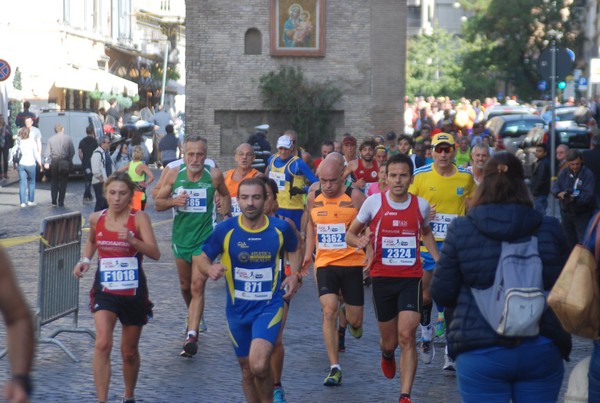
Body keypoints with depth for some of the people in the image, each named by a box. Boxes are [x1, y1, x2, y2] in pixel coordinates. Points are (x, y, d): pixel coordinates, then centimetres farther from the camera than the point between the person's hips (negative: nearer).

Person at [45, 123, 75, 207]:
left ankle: (54, 200, 8)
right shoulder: (68, 138, -2)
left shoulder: (51, 139, 2)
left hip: (54, 161, 2)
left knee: (54, 181, 14)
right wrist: (70, 160, 10)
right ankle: (61, 202, 3)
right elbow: (72, 151, -3)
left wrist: (47, 162, 5)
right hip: (65, 162, -1)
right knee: (63, 182, 5)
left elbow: (48, 152, 1)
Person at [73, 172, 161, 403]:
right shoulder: (96, 219, 1)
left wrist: (132, 240, -36)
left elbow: (155, 254, -21)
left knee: (129, 352, 14)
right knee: (103, 343, -21)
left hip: (133, 292, -1)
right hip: (105, 290, 1)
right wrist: (85, 260, 6)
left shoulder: (139, 219, -10)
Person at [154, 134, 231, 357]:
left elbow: (225, 195, 12)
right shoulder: (174, 174, -6)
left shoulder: (214, 175, -9)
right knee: (185, 285, 18)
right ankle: (194, 320, 44)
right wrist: (173, 201, -19)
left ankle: (191, 335, -18)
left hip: (204, 238, -3)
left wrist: (225, 218, 9)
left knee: (197, 286, -14)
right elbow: (158, 203, 1)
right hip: (181, 237, 3)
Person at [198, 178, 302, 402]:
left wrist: (295, 275, -1)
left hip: (269, 305, -2)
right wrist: (210, 270, -22)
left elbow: (294, 250, 15)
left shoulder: (281, 229, -6)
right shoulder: (225, 230, -9)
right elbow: (203, 259, 1)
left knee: (259, 365, -22)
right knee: (247, 369, 14)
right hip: (238, 308, 2)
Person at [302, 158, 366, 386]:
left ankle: (350, 315, 45)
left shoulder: (355, 197, -10)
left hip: (352, 263, -2)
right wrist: (308, 252, 15)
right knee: (329, 311, -16)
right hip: (325, 263, 2)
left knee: (355, 320, 4)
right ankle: (334, 368, -10)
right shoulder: (313, 198, 3)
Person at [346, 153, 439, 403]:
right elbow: (350, 234, 4)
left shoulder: (421, 205, 1)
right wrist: (359, 241, -19)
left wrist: (438, 260, 9)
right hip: (382, 277, 0)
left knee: (407, 336, -15)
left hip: (411, 277, 0)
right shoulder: (373, 203, -6)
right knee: (390, 341, 11)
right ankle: (387, 355, 49)